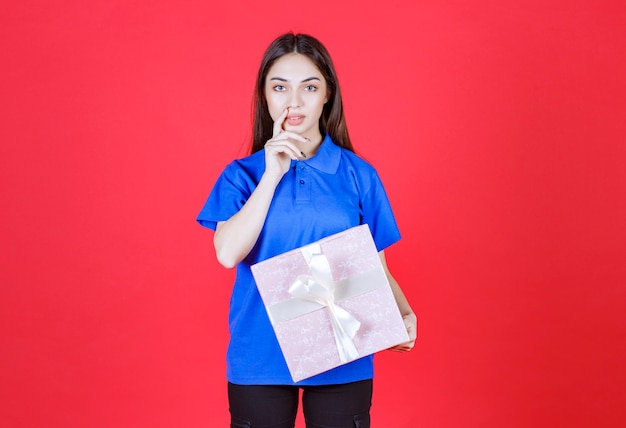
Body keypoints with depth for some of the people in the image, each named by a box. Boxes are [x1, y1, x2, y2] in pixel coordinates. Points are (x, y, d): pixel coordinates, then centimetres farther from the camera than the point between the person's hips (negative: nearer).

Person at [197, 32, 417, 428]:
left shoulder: (359, 175, 2)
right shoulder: (241, 174, 2)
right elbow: (228, 254, -13)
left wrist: (404, 315, -15)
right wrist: (273, 173, -13)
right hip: (259, 359, 0)